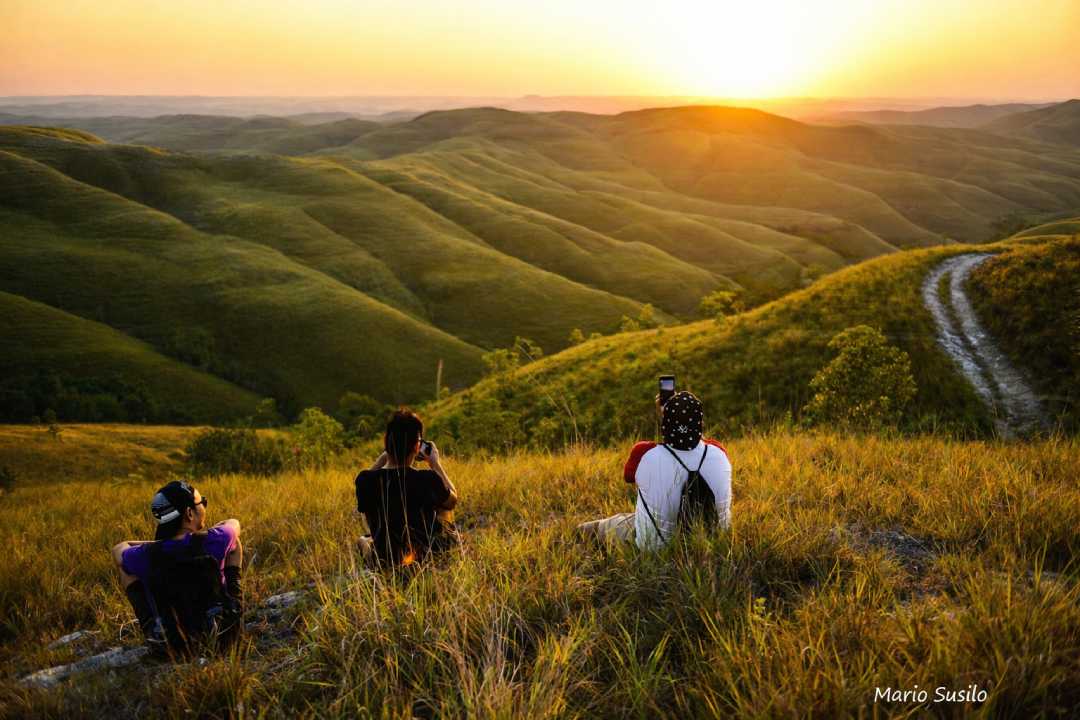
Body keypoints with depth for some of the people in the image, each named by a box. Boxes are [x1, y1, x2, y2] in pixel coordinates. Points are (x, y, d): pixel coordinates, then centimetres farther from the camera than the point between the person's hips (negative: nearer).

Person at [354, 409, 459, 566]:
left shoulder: (365, 480, -19)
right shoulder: (428, 480, -26)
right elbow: (453, 500, -3)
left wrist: (382, 458, 8)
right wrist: (435, 463, 7)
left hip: (382, 558, 2)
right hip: (425, 556, -2)